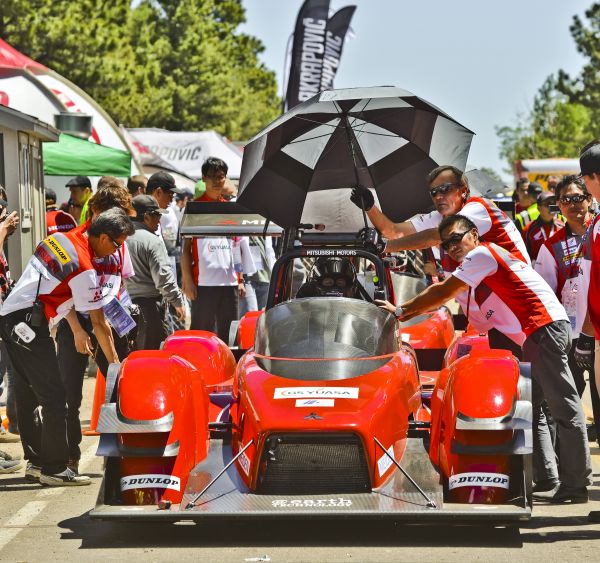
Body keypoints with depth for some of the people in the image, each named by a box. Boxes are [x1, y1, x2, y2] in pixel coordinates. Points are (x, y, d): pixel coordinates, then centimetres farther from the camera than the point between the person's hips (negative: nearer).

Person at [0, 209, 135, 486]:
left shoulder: (63, 238, 11)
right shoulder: (85, 270, -14)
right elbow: (99, 323, -8)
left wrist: (76, 329, 23)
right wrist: (115, 364, 0)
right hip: (27, 322, -10)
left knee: (27, 395, 16)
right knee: (54, 398, -6)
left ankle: (36, 461, 24)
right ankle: (54, 468, -4)